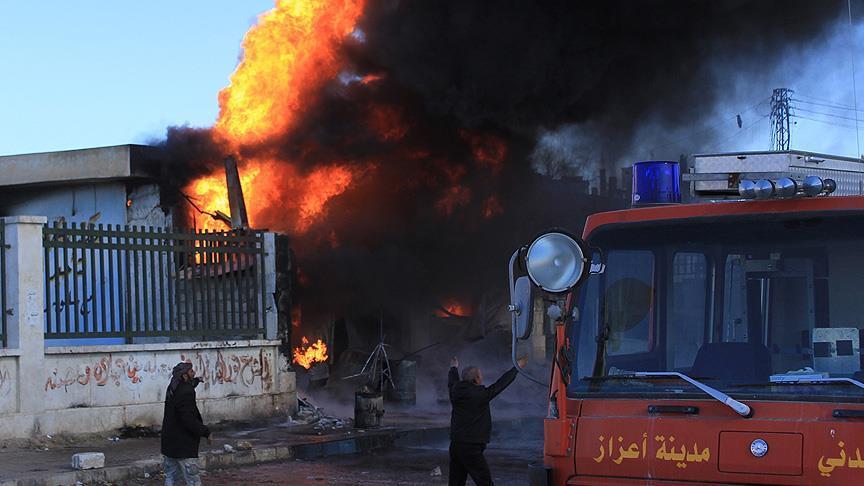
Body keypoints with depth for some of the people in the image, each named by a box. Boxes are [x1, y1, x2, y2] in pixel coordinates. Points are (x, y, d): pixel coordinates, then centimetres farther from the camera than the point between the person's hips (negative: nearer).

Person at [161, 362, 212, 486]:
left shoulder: (172, 390, 7)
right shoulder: (186, 392, -21)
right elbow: (189, 419, -24)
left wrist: (195, 381, 18)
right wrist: (206, 432, -16)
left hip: (169, 444, 9)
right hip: (184, 447, -9)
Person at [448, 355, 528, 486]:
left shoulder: (456, 391, 5)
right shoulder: (481, 394, -12)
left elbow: (452, 381, 29)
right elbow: (501, 383, -2)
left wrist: (454, 368, 51)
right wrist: (517, 367, 12)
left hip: (455, 445, 7)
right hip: (471, 448, -7)